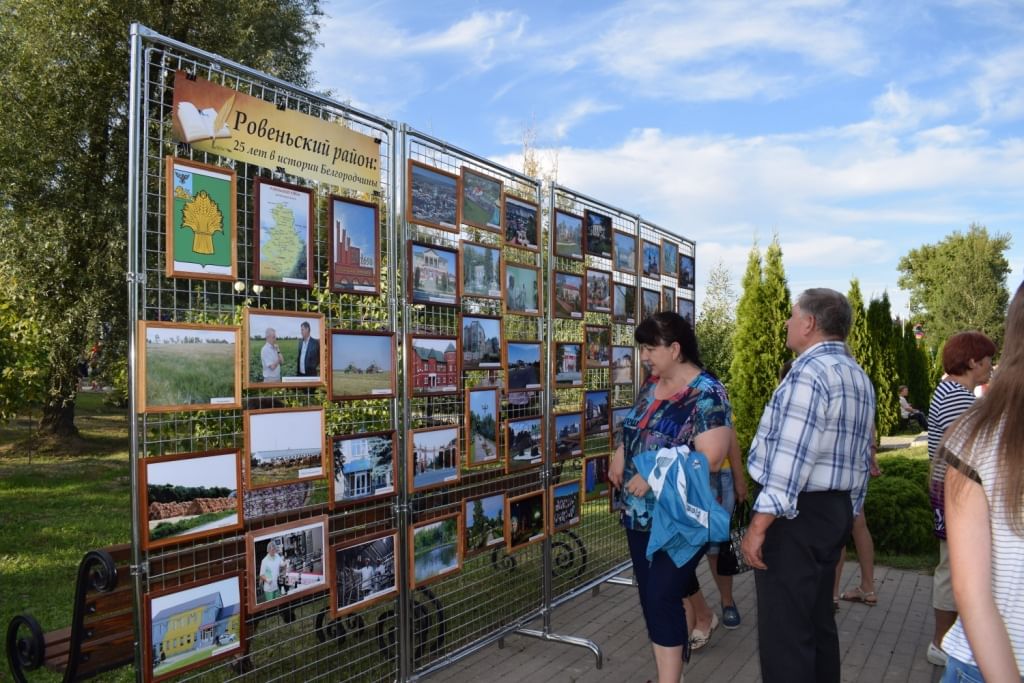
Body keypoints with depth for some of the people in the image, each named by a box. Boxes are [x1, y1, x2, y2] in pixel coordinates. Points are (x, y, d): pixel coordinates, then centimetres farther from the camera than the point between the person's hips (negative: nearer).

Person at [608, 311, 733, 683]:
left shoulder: (706, 394, -17)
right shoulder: (652, 384, 6)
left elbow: (711, 458, -23)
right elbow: (632, 428, 19)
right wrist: (619, 453, -1)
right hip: (638, 514, 8)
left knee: (661, 598, -5)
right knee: (650, 595, 16)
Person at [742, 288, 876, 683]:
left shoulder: (810, 372, -17)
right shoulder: (860, 378, 15)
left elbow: (790, 458, -24)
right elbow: (860, 458, 18)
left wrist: (759, 525, -22)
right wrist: (846, 515, 24)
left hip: (796, 513, -10)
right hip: (834, 510, 10)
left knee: (784, 631, -3)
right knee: (817, 621, 20)